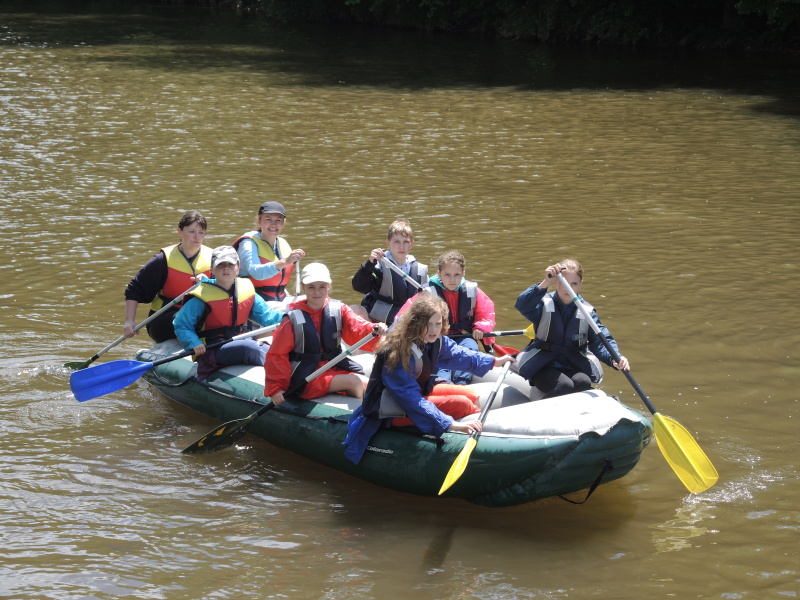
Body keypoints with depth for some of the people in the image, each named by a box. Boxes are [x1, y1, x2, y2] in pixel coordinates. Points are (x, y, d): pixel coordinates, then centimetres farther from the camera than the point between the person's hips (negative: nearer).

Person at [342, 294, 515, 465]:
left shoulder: (435, 341, -5)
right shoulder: (398, 353, -32)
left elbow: (456, 354, 17)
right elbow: (412, 400, -35)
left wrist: (494, 361, 23)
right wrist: (451, 424, -42)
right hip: (391, 412, -9)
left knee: (471, 395, 5)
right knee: (462, 404, -16)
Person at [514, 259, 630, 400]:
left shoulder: (587, 311, 4)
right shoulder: (545, 305, -4)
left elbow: (600, 340, -5)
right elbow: (522, 305, -25)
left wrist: (614, 359, -28)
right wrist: (545, 283, -39)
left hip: (573, 368, 3)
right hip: (543, 368, -3)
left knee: (584, 382, -30)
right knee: (565, 385, -32)